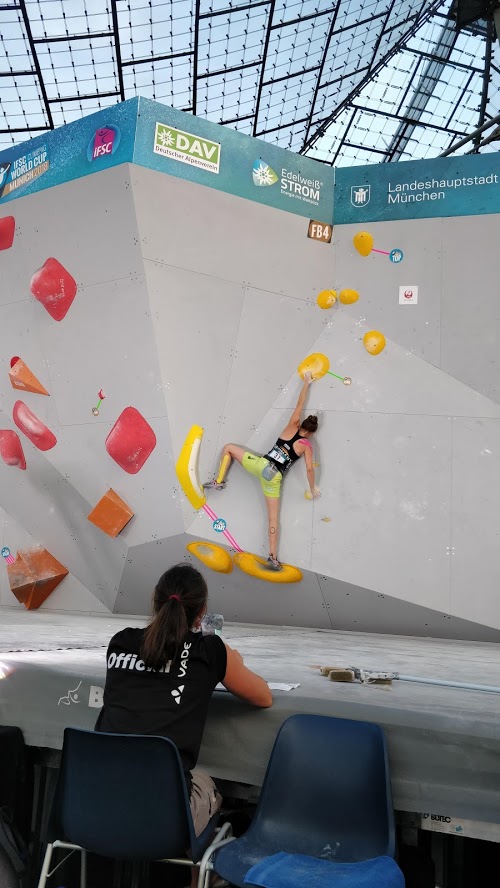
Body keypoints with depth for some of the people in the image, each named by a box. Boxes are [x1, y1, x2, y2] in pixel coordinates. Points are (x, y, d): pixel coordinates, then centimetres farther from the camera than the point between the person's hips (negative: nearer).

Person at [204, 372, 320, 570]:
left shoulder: (291, 428, 7)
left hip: (261, 465, 0)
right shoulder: (307, 446, 4)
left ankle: (219, 481, 14)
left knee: (228, 448, 23)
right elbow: (310, 469, -2)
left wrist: (306, 382, 24)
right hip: (274, 479, 0)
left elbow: (299, 405, 15)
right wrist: (313, 489, 12)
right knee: (273, 518, 6)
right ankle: (273, 557, 1)